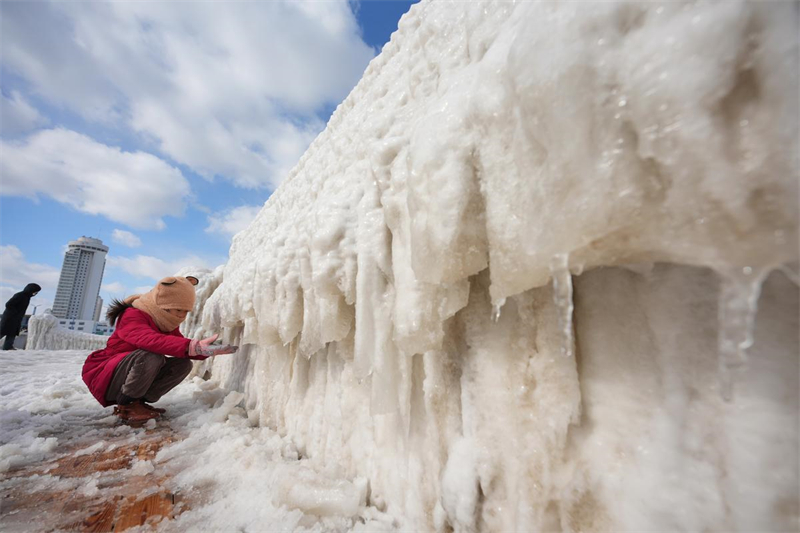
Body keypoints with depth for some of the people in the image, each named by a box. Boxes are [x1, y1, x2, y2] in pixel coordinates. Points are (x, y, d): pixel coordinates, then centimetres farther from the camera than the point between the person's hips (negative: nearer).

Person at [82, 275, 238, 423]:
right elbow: (150, 340, -45)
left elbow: (183, 348, -5)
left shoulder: (167, 324, 2)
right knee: (152, 356, -34)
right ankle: (126, 405, -12)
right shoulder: (132, 316, -23)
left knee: (183, 363, -13)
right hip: (104, 377, -7)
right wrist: (193, 346, -58)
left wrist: (208, 350, -26)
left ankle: (136, 401, -3)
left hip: (135, 377, 7)